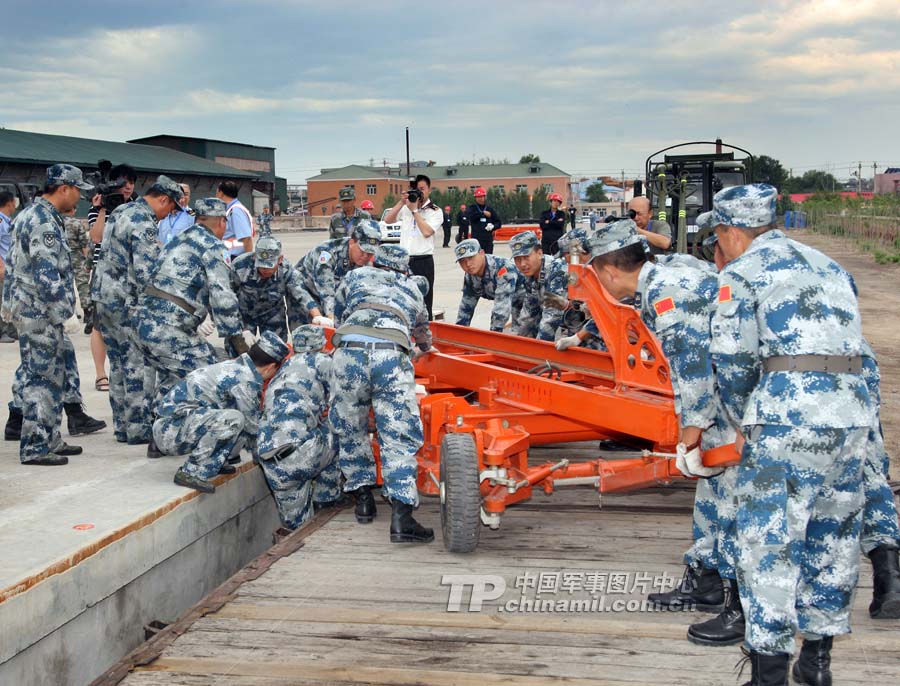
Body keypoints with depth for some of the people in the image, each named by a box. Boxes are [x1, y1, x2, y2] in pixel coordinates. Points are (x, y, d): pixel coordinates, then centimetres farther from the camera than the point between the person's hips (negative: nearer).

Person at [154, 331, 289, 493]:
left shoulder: (234, 366, 10)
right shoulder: (246, 379, -19)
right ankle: (191, 472, -17)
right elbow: (253, 428, -9)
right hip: (169, 429, -10)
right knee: (232, 419, -29)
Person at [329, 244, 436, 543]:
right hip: (392, 354, 0)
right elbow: (423, 333, 52)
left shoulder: (356, 276, 31)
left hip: (348, 348, 1)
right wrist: (422, 349, 75)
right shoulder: (412, 288, 35)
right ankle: (401, 517, -12)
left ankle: (363, 498, 25)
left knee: (350, 429, 19)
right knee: (398, 437, -2)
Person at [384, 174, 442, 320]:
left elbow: (427, 231, -14)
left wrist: (414, 210, -10)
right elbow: (387, 219, 3)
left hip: (423, 261, -4)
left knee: (424, 302, -1)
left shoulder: (435, 211, 1)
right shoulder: (405, 207, 12)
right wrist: (401, 202, -4)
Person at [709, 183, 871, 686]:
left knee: (770, 539, -2)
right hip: (854, 412, 7)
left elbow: (732, 361, -3)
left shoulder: (741, 274, 3)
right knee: (833, 535, 15)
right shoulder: (828, 265, 24)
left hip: (789, 412, -7)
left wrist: (742, 424, 12)